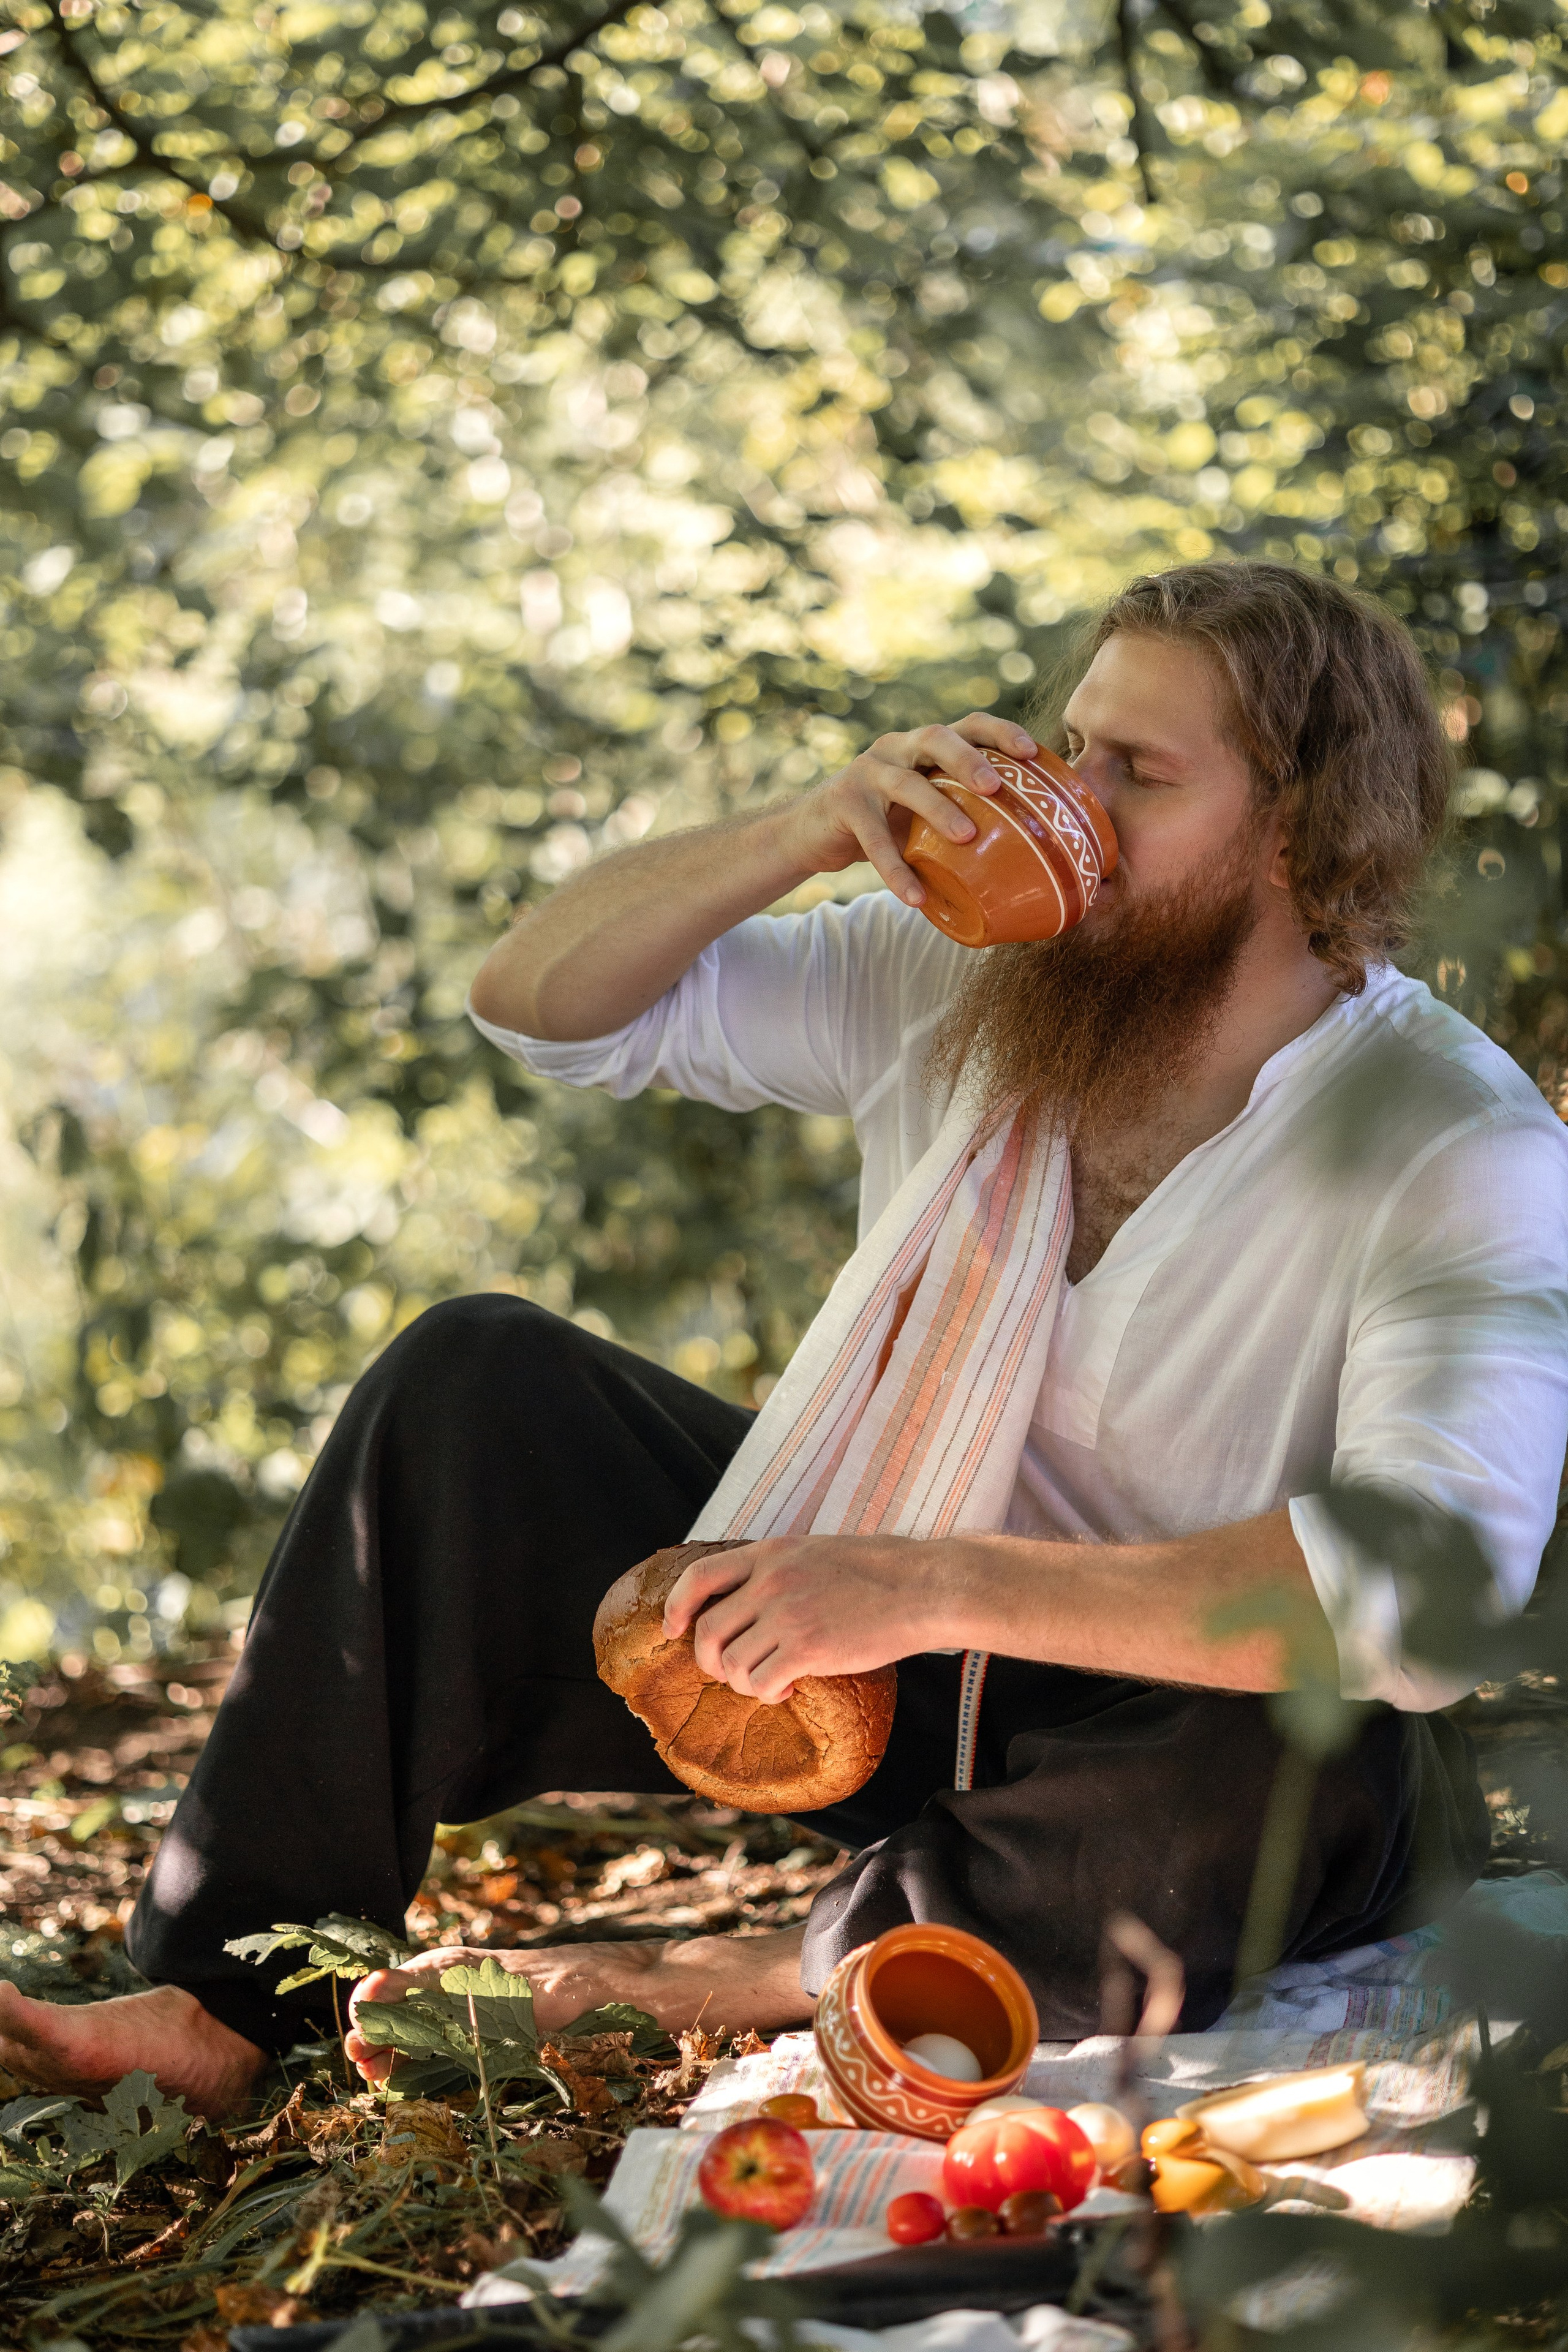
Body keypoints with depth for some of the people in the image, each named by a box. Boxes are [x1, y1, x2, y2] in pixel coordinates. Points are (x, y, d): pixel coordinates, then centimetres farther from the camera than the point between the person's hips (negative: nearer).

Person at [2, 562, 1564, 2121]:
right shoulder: (959, 981, -4)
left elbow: (1432, 1583, -37)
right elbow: (540, 1000, 2)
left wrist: (936, 1584, -41)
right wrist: (802, 832, -18)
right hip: (885, 1652, 5)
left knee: (1310, 1767, -40)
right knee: (475, 1383, -11)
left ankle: (787, 1974, -13)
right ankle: (221, 2004, -10)